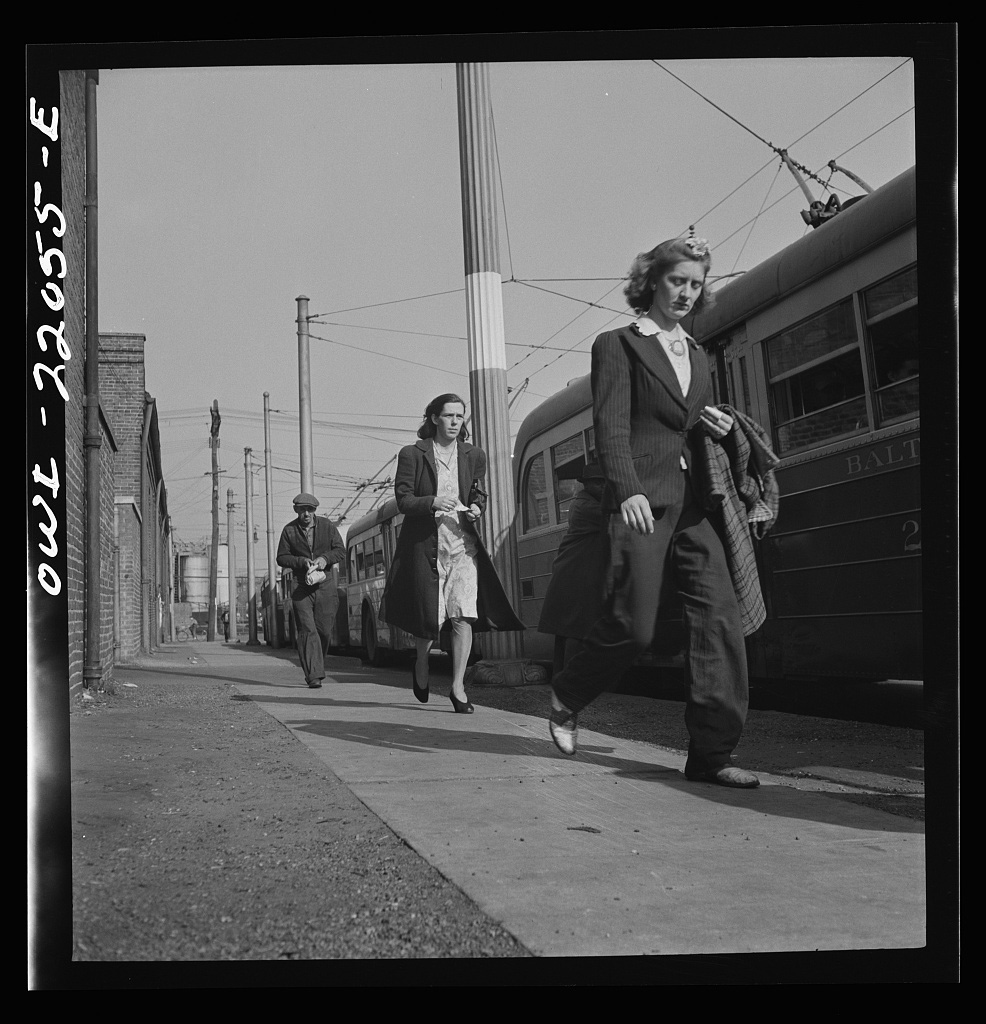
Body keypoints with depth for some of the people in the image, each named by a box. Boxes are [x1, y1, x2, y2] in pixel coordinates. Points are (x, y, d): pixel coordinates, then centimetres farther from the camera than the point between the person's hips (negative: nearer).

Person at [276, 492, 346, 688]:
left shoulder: (327, 526, 3)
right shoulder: (289, 530, 2)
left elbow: (341, 551, 6)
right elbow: (281, 558, 3)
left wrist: (325, 558, -13)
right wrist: (301, 561, -14)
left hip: (325, 585, 1)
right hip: (301, 588, -1)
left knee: (324, 630, 3)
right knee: (306, 630, -9)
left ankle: (315, 669, 26)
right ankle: (314, 675, -11)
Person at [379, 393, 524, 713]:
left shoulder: (474, 455, 10)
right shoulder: (412, 454, 0)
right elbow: (403, 501, -4)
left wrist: (476, 507, -2)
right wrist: (433, 502, -21)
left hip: (462, 542, 2)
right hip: (425, 544, -2)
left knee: (463, 615, -8)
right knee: (432, 618, 1)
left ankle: (458, 687, 0)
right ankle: (420, 663, 34)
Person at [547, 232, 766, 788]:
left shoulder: (698, 357, 24)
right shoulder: (618, 345, 5)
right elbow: (611, 426, -7)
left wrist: (716, 428, 6)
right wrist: (627, 490, -21)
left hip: (694, 504, 6)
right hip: (643, 501, -6)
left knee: (721, 616, -6)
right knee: (632, 626, -8)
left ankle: (712, 753, -2)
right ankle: (567, 699, 21)